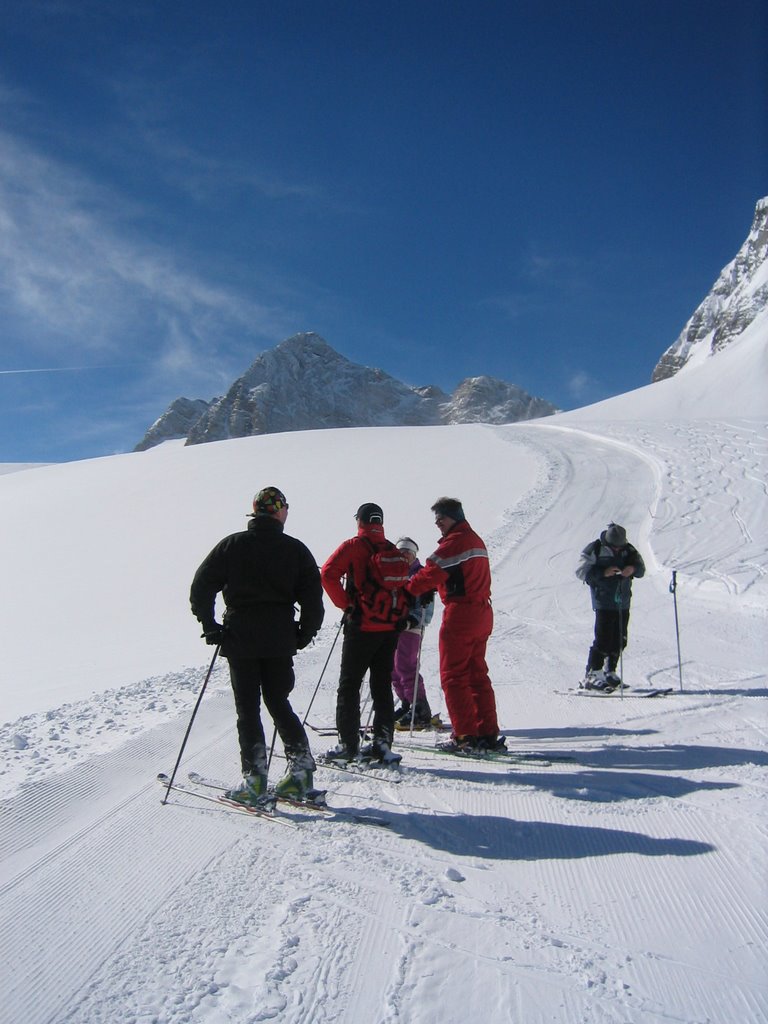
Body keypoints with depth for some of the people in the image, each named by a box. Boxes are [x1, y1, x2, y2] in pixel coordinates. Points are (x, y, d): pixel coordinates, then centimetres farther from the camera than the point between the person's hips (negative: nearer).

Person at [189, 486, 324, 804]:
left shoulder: (232, 545, 0)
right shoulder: (295, 549, 1)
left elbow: (201, 587, -3)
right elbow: (313, 597, -2)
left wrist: (210, 626, 5)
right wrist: (304, 634, 10)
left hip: (240, 638, -1)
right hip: (280, 641, 2)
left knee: (247, 709, 6)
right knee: (279, 704, 15)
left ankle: (254, 780, 5)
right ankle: (301, 772, 12)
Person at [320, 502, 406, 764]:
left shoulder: (353, 546, -4)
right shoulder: (393, 551, 11)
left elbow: (328, 574, -15)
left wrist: (345, 604, -7)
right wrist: (399, 616, 15)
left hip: (361, 626, -5)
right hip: (390, 628, 5)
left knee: (349, 685, 4)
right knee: (383, 686, 12)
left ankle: (348, 744, 4)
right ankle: (382, 742, 10)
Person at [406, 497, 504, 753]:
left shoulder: (455, 541, -13)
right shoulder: (475, 539, 18)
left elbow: (431, 573, -18)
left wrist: (404, 591, -9)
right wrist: (428, 591, 6)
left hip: (460, 614, -9)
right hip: (482, 613, 9)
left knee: (453, 676, -1)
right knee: (477, 675, 13)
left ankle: (465, 735, -1)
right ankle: (488, 734, 15)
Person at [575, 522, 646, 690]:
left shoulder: (628, 550, 6)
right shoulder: (595, 550, -8)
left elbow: (641, 569, 12)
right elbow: (581, 570, -9)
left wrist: (633, 569, -12)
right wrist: (603, 572, -21)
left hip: (623, 603, 6)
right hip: (604, 603, -5)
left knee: (620, 640, 9)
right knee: (603, 639, -11)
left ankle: (610, 673, 23)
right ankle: (592, 675, -4)